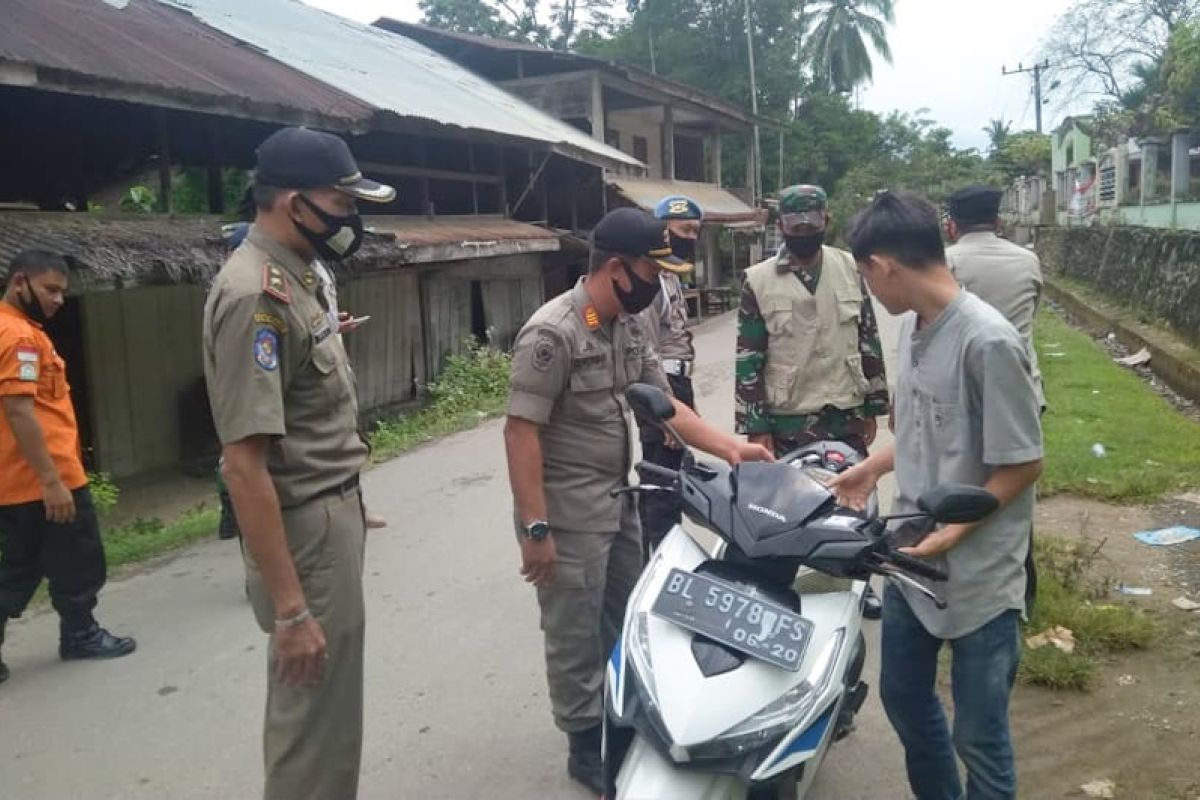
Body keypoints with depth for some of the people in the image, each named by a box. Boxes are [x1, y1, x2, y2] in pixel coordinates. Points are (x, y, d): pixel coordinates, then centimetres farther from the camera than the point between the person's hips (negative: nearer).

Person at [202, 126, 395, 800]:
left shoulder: (297, 275, 10)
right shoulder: (254, 296, -20)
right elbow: (244, 466, -24)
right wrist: (290, 610, -24)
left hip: (337, 514, 10)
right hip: (306, 531, -10)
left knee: (330, 710, 21)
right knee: (315, 719, 2)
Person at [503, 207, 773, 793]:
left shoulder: (628, 326, 6)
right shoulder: (552, 333, -21)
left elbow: (662, 402, 9)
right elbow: (520, 431, -22)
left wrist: (728, 446, 0)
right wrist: (535, 528, -23)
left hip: (618, 502, 9)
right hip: (569, 516, -8)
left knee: (626, 626, 21)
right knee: (578, 639, 7)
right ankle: (589, 749, 26)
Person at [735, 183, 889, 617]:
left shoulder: (850, 268, 2)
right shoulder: (758, 281, -6)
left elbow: (869, 341, 8)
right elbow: (748, 360, -6)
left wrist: (872, 407, 6)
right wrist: (756, 428, -8)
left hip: (846, 416, 3)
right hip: (789, 422, -3)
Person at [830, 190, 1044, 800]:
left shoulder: (987, 341, -22)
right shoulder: (911, 326, 3)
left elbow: (1023, 463, -18)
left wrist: (952, 532, -20)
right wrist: (871, 469, 15)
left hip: (978, 578, -8)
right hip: (912, 558, 8)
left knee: (978, 738, 8)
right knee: (903, 699, 23)